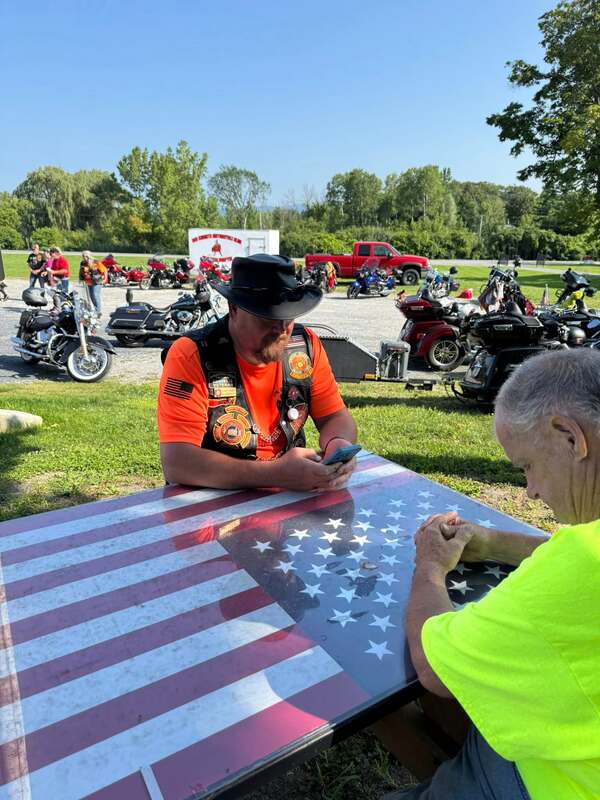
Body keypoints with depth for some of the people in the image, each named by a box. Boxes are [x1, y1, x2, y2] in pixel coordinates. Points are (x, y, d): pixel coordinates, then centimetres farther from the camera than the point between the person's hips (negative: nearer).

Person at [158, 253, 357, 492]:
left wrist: (337, 445, -20)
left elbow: (335, 416, 3)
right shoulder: (191, 356, -19)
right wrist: (275, 474, -32)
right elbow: (176, 463, -25)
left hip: (290, 498, 4)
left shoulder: (305, 344, -5)